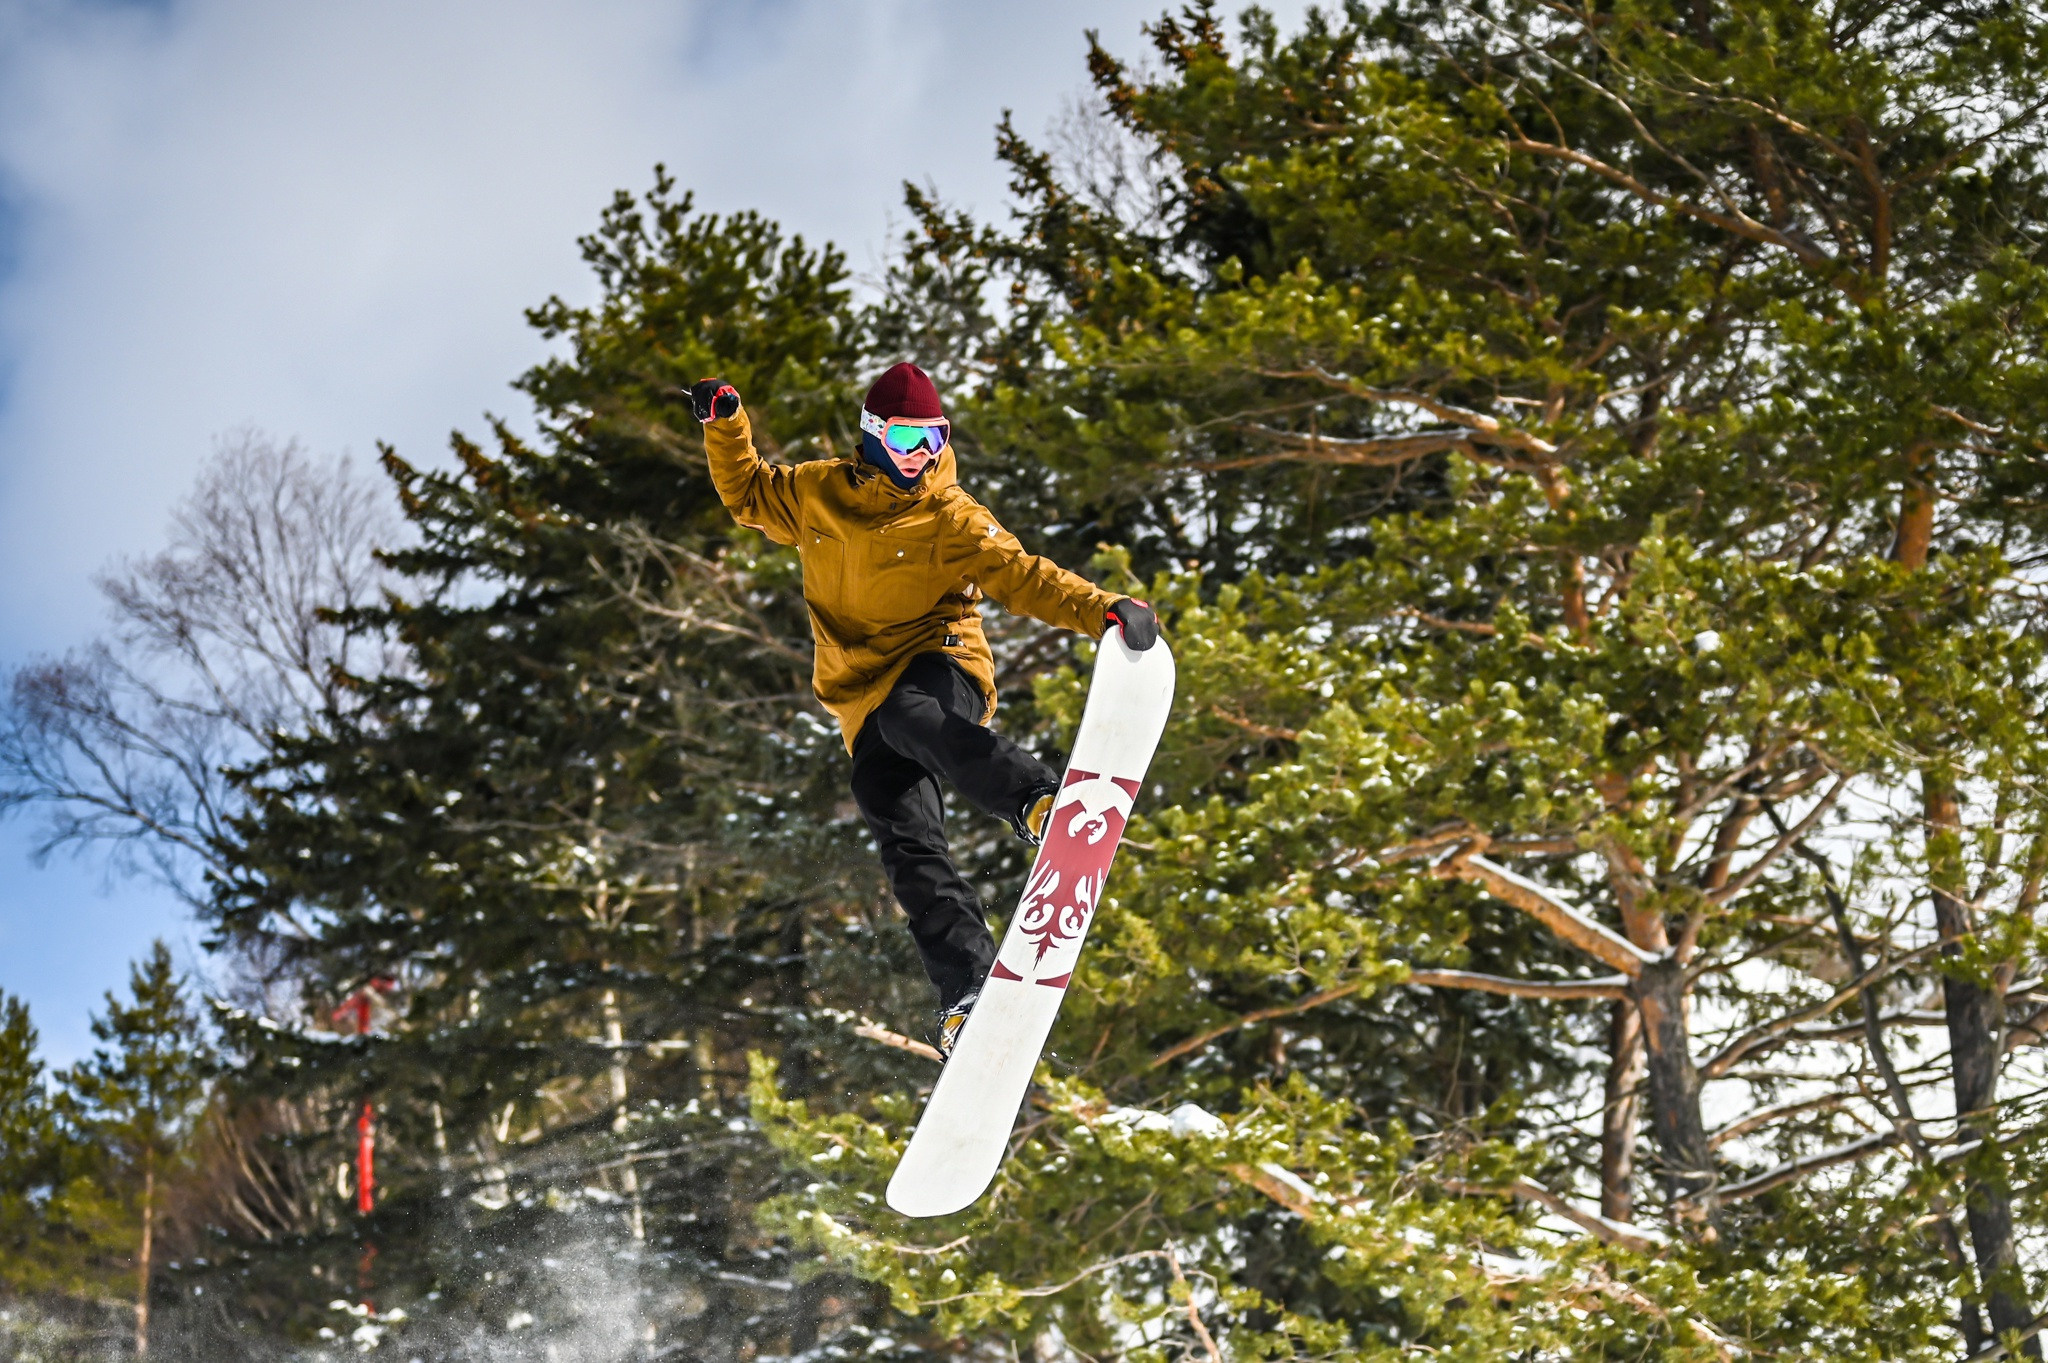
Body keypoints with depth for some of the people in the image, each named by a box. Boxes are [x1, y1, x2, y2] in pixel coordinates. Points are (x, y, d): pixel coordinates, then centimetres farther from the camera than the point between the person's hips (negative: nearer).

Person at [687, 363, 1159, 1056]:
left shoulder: (951, 518, 2)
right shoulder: (817, 493, 12)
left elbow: (1021, 575, -8)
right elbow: (746, 492, 29)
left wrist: (1104, 610, -23)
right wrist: (725, 425, 14)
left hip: (939, 666, -3)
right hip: (866, 705, 3)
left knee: (912, 717, -40)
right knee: (907, 843, -16)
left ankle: (1038, 798, -51)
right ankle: (967, 984, -22)